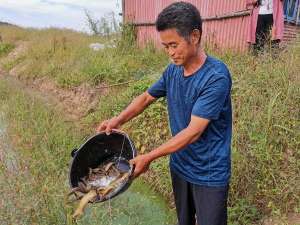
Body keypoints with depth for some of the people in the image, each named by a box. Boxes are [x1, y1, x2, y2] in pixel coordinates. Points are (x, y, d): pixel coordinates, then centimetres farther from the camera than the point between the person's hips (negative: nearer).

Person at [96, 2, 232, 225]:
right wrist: (118, 120, -7)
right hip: (179, 166, 6)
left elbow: (193, 132, -26)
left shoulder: (216, 76, -25)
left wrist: (149, 157, -21)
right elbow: (146, 97, 9)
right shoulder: (173, 70, -4)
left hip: (210, 174, -5)